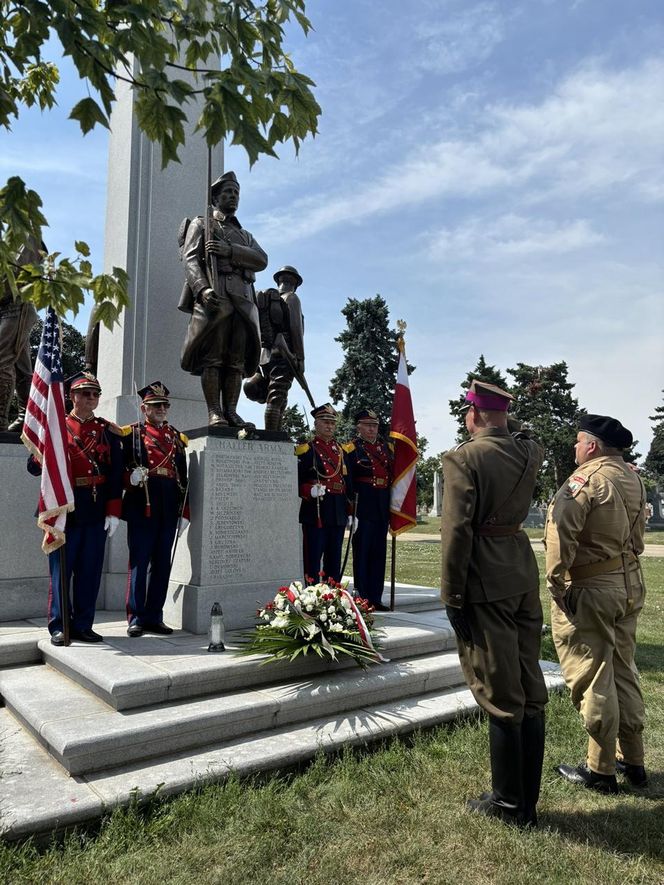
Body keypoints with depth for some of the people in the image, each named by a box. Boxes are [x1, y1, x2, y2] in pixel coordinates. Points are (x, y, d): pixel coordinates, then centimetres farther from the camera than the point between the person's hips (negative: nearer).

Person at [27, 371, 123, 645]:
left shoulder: (108, 431, 8)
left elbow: (116, 474, 4)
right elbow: (33, 466, 2)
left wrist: (113, 511, -4)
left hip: (97, 511, 2)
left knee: (90, 571, 6)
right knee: (61, 569, 4)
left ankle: (82, 625, 16)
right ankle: (58, 627, 14)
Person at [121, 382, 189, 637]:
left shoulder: (176, 437, 16)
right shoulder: (132, 433, 5)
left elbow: (183, 476, 14)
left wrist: (184, 511, 9)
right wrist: (131, 477, -22)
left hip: (169, 508, 4)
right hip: (142, 506, -4)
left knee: (162, 563, 7)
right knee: (139, 561, 0)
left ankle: (154, 617, 16)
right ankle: (136, 618, 8)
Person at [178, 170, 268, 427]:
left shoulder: (244, 234, 31)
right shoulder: (201, 224, 18)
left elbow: (262, 260, 10)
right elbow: (190, 259, 1)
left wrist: (229, 250, -7)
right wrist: (202, 288, -19)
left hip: (243, 299, 5)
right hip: (214, 296, -4)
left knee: (237, 360, -3)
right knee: (212, 358, -12)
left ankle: (231, 412, -2)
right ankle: (214, 414, -15)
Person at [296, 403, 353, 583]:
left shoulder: (341, 450, 16)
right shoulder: (306, 449, -2)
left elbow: (348, 482, 17)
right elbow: (296, 481, -8)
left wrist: (351, 512, 12)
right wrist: (310, 490, -26)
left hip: (338, 513, 6)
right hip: (315, 512, -6)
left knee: (335, 561, 12)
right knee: (313, 561, -3)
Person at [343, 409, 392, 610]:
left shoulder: (386, 446, 14)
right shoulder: (351, 449, -4)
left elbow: (393, 474, 19)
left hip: (382, 508, 6)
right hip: (363, 507, -6)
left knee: (379, 553, 10)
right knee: (362, 552, 0)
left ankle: (375, 598, 19)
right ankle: (362, 598, 9)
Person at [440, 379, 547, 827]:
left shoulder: (462, 458, -13)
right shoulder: (530, 452, 5)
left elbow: (457, 531, -17)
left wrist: (453, 597, -11)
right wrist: (508, 425, 22)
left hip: (485, 583, -7)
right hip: (525, 575, 7)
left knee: (502, 698, 4)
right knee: (530, 692, 14)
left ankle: (509, 804, 20)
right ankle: (528, 801, 28)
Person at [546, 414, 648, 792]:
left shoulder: (587, 478, -17)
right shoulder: (633, 478, 8)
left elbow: (561, 533, -24)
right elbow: (638, 533, 15)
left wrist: (556, 583, -16)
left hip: (591, 589, -8)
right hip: (630, 583, 9)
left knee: (593, 678, 3)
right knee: (624, 671, 18)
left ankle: (600, 770, 14)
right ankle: (633, 761, 29)